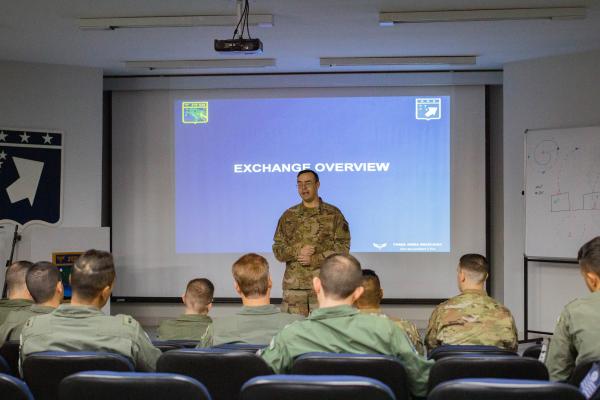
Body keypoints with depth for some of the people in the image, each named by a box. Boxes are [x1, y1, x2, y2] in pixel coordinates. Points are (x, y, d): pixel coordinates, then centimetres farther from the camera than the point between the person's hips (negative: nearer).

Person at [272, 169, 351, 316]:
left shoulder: (333, 214, 5)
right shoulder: (289, 216, 12)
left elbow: (343, 246, -1)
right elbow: (277, 249, 10)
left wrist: (314, 259, -12)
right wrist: (297, 252, -11)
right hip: (294, 284, 2)